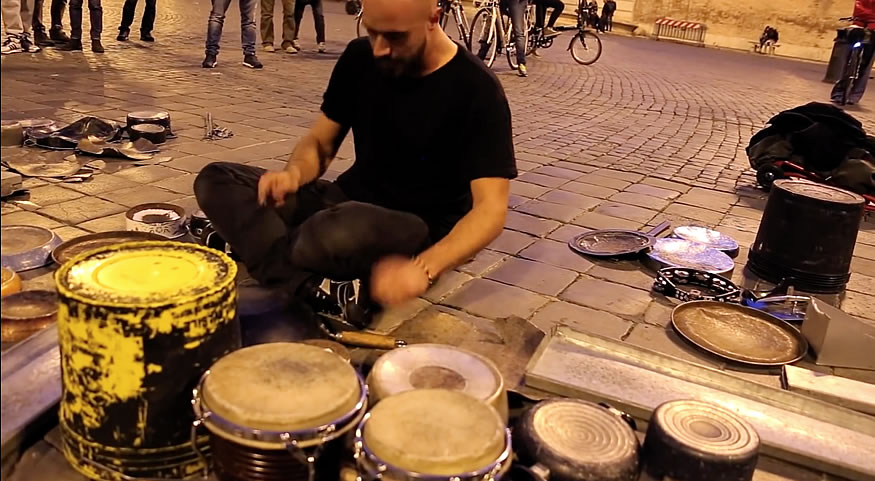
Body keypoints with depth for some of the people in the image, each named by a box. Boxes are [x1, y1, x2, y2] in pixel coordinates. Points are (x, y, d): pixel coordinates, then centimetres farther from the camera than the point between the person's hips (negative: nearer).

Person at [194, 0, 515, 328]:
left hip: (421, 230, -7)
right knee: (215, 180, -11)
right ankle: (324, 296, -27)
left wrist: (423, 267, -37)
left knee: (347, 230, -43)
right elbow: (321, 142, 9)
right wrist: (294, 173, -16)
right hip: (351, 202, 7)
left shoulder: (477, 91, -15)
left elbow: (490, 209, -20)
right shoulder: (359, 58, 2)